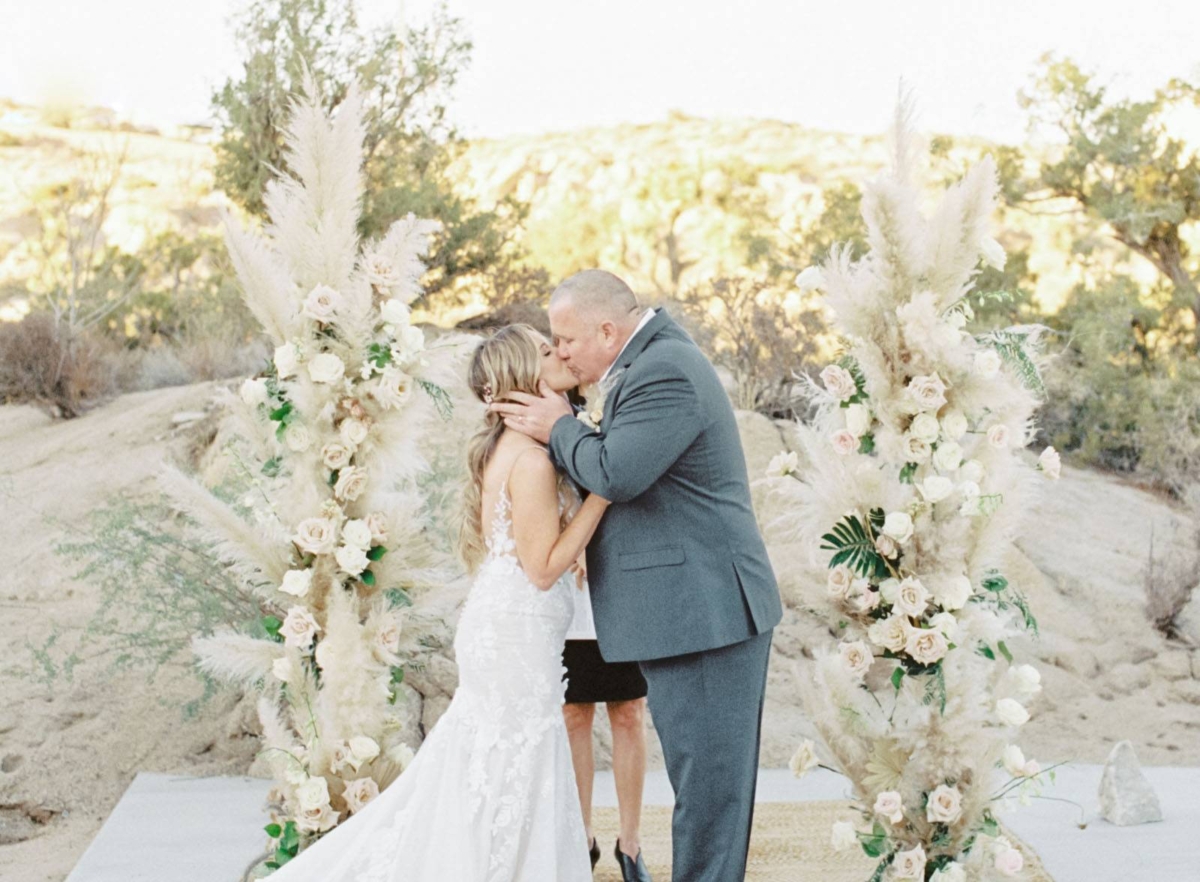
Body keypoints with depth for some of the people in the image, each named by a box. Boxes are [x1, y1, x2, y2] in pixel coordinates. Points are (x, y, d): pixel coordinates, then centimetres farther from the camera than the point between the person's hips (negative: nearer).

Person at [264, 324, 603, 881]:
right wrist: (603, 491, -19)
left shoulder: (507, 447, 10)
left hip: (498, 627, 10)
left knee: (484, 771, 18)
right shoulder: (531, 458, -19)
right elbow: (543, 567, -20)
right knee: (516, 783, 1)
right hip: (520, 633, -10)